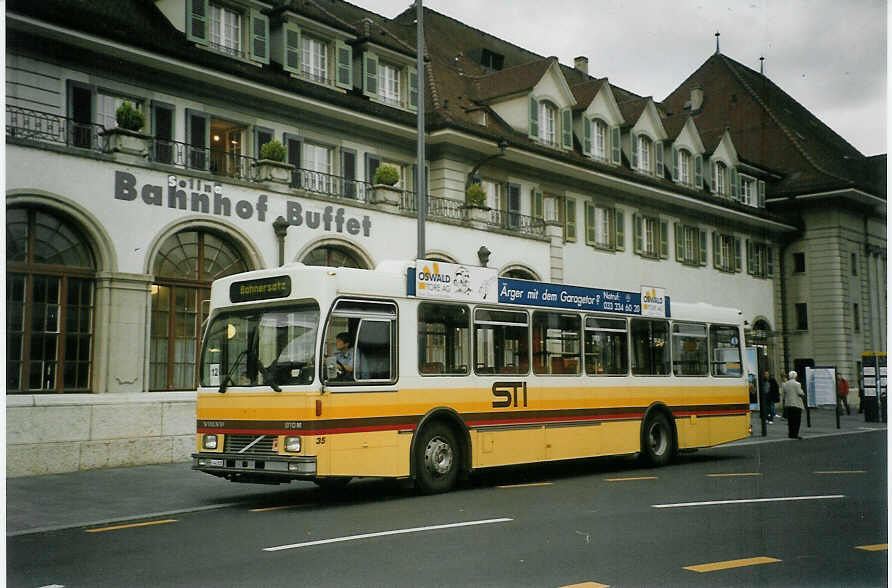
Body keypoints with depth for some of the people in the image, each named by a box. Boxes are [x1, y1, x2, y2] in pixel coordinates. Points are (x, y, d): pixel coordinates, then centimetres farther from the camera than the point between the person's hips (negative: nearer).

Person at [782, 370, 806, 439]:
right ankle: (795, 434, -7)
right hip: (796, 404, -5)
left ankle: (790, 434, 11)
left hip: (787, 404, 5)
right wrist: (803, 393, 10)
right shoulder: (797, 384, -10)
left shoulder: (785, 384, 6)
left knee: (790, 420, 10)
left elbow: (783, 392, 7)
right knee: (797, 420, -2)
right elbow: (800, 393, -10)